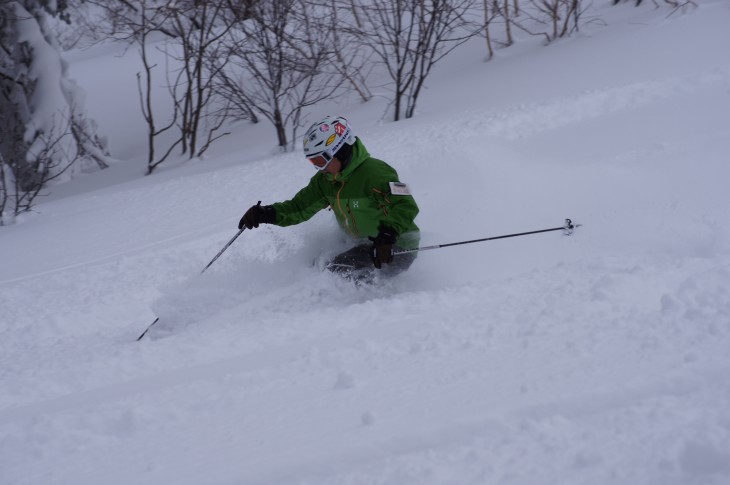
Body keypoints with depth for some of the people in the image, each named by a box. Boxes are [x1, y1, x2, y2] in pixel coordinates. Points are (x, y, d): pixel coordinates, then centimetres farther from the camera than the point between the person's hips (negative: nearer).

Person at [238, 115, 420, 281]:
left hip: (397, 249, -9)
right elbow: (299, 207, 6)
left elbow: (406, 207, -27)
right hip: (365, 246, 9)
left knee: (338, 271, -24)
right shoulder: (325, 180, 4)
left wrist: (387, 235, -42)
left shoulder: (373, 172, -22)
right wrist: (265, 214, -11)